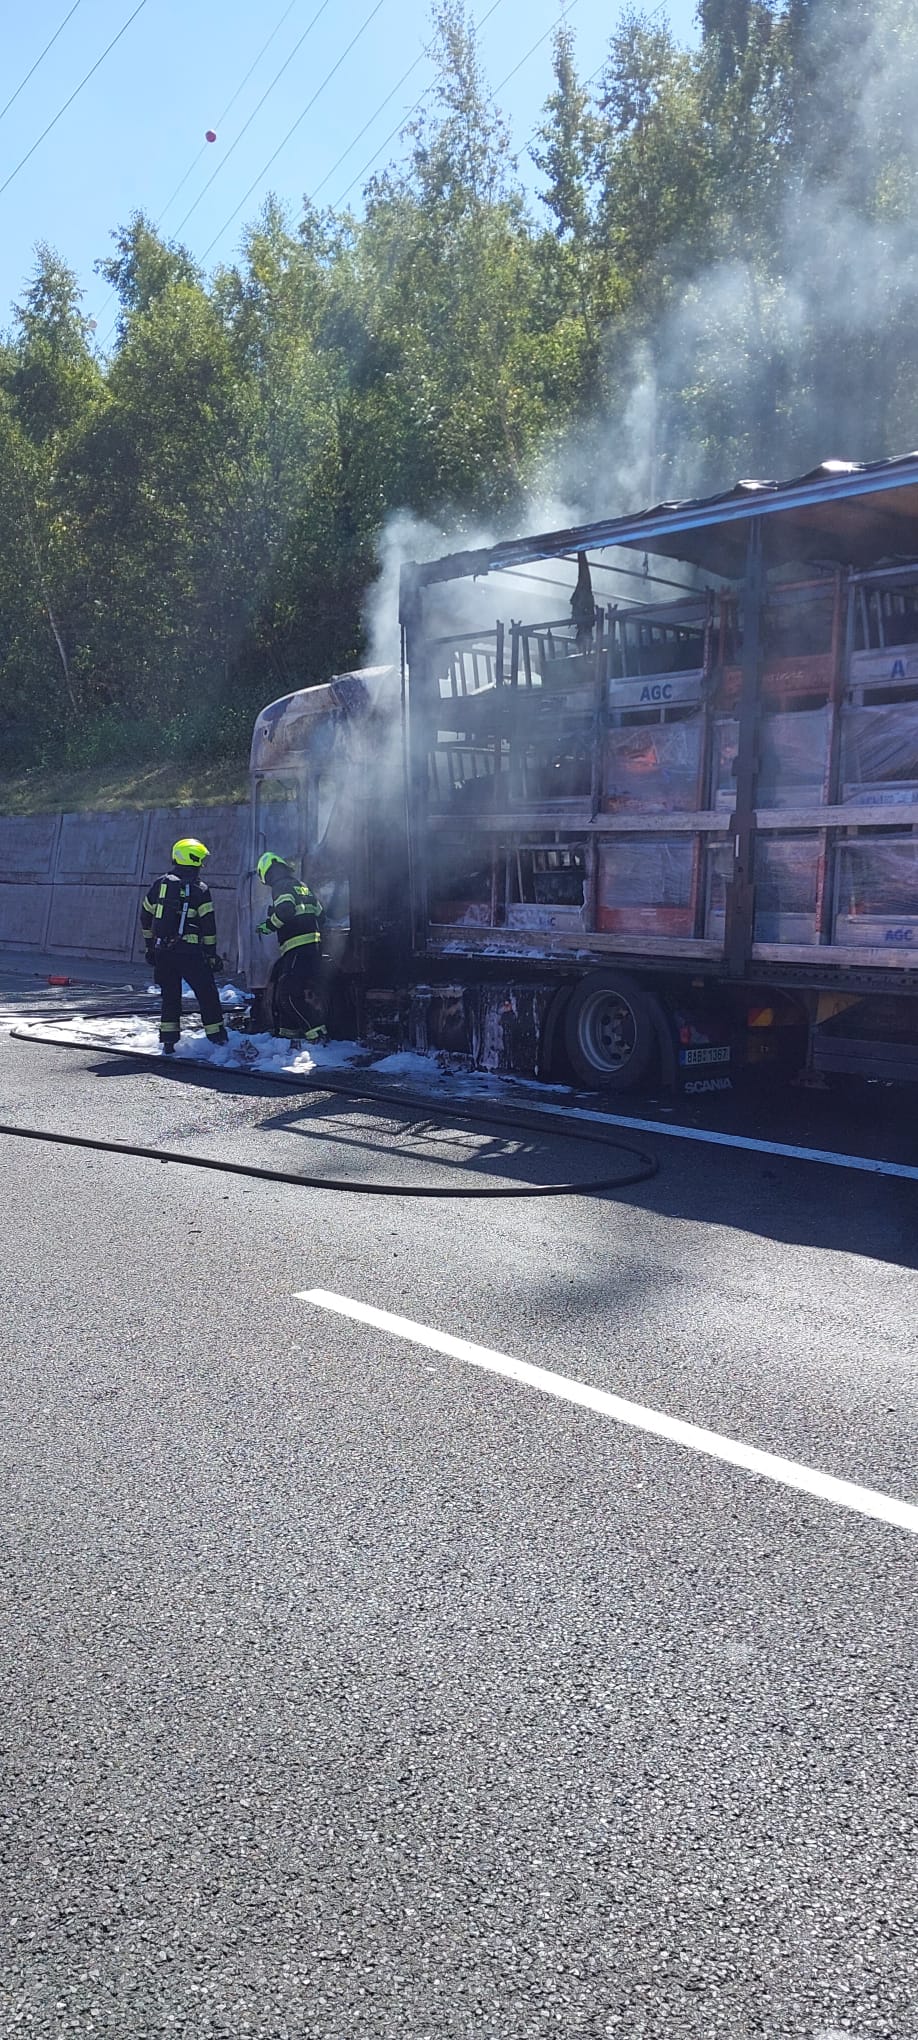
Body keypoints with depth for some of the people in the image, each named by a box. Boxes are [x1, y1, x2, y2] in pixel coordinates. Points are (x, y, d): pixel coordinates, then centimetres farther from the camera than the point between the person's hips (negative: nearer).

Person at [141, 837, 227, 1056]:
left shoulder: (159, 884, 9)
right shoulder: (199, 889, -4)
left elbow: (146, 917, 16)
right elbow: (208, 925, -6)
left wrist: (149, 945, 25)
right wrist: (211, 954, 1)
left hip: (161, 951, 4)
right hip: (189, 951, -4)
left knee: (170, 996, 14)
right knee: (207, 994, 4)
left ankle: (168, 1042, 10)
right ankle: (218, 1039, 5)